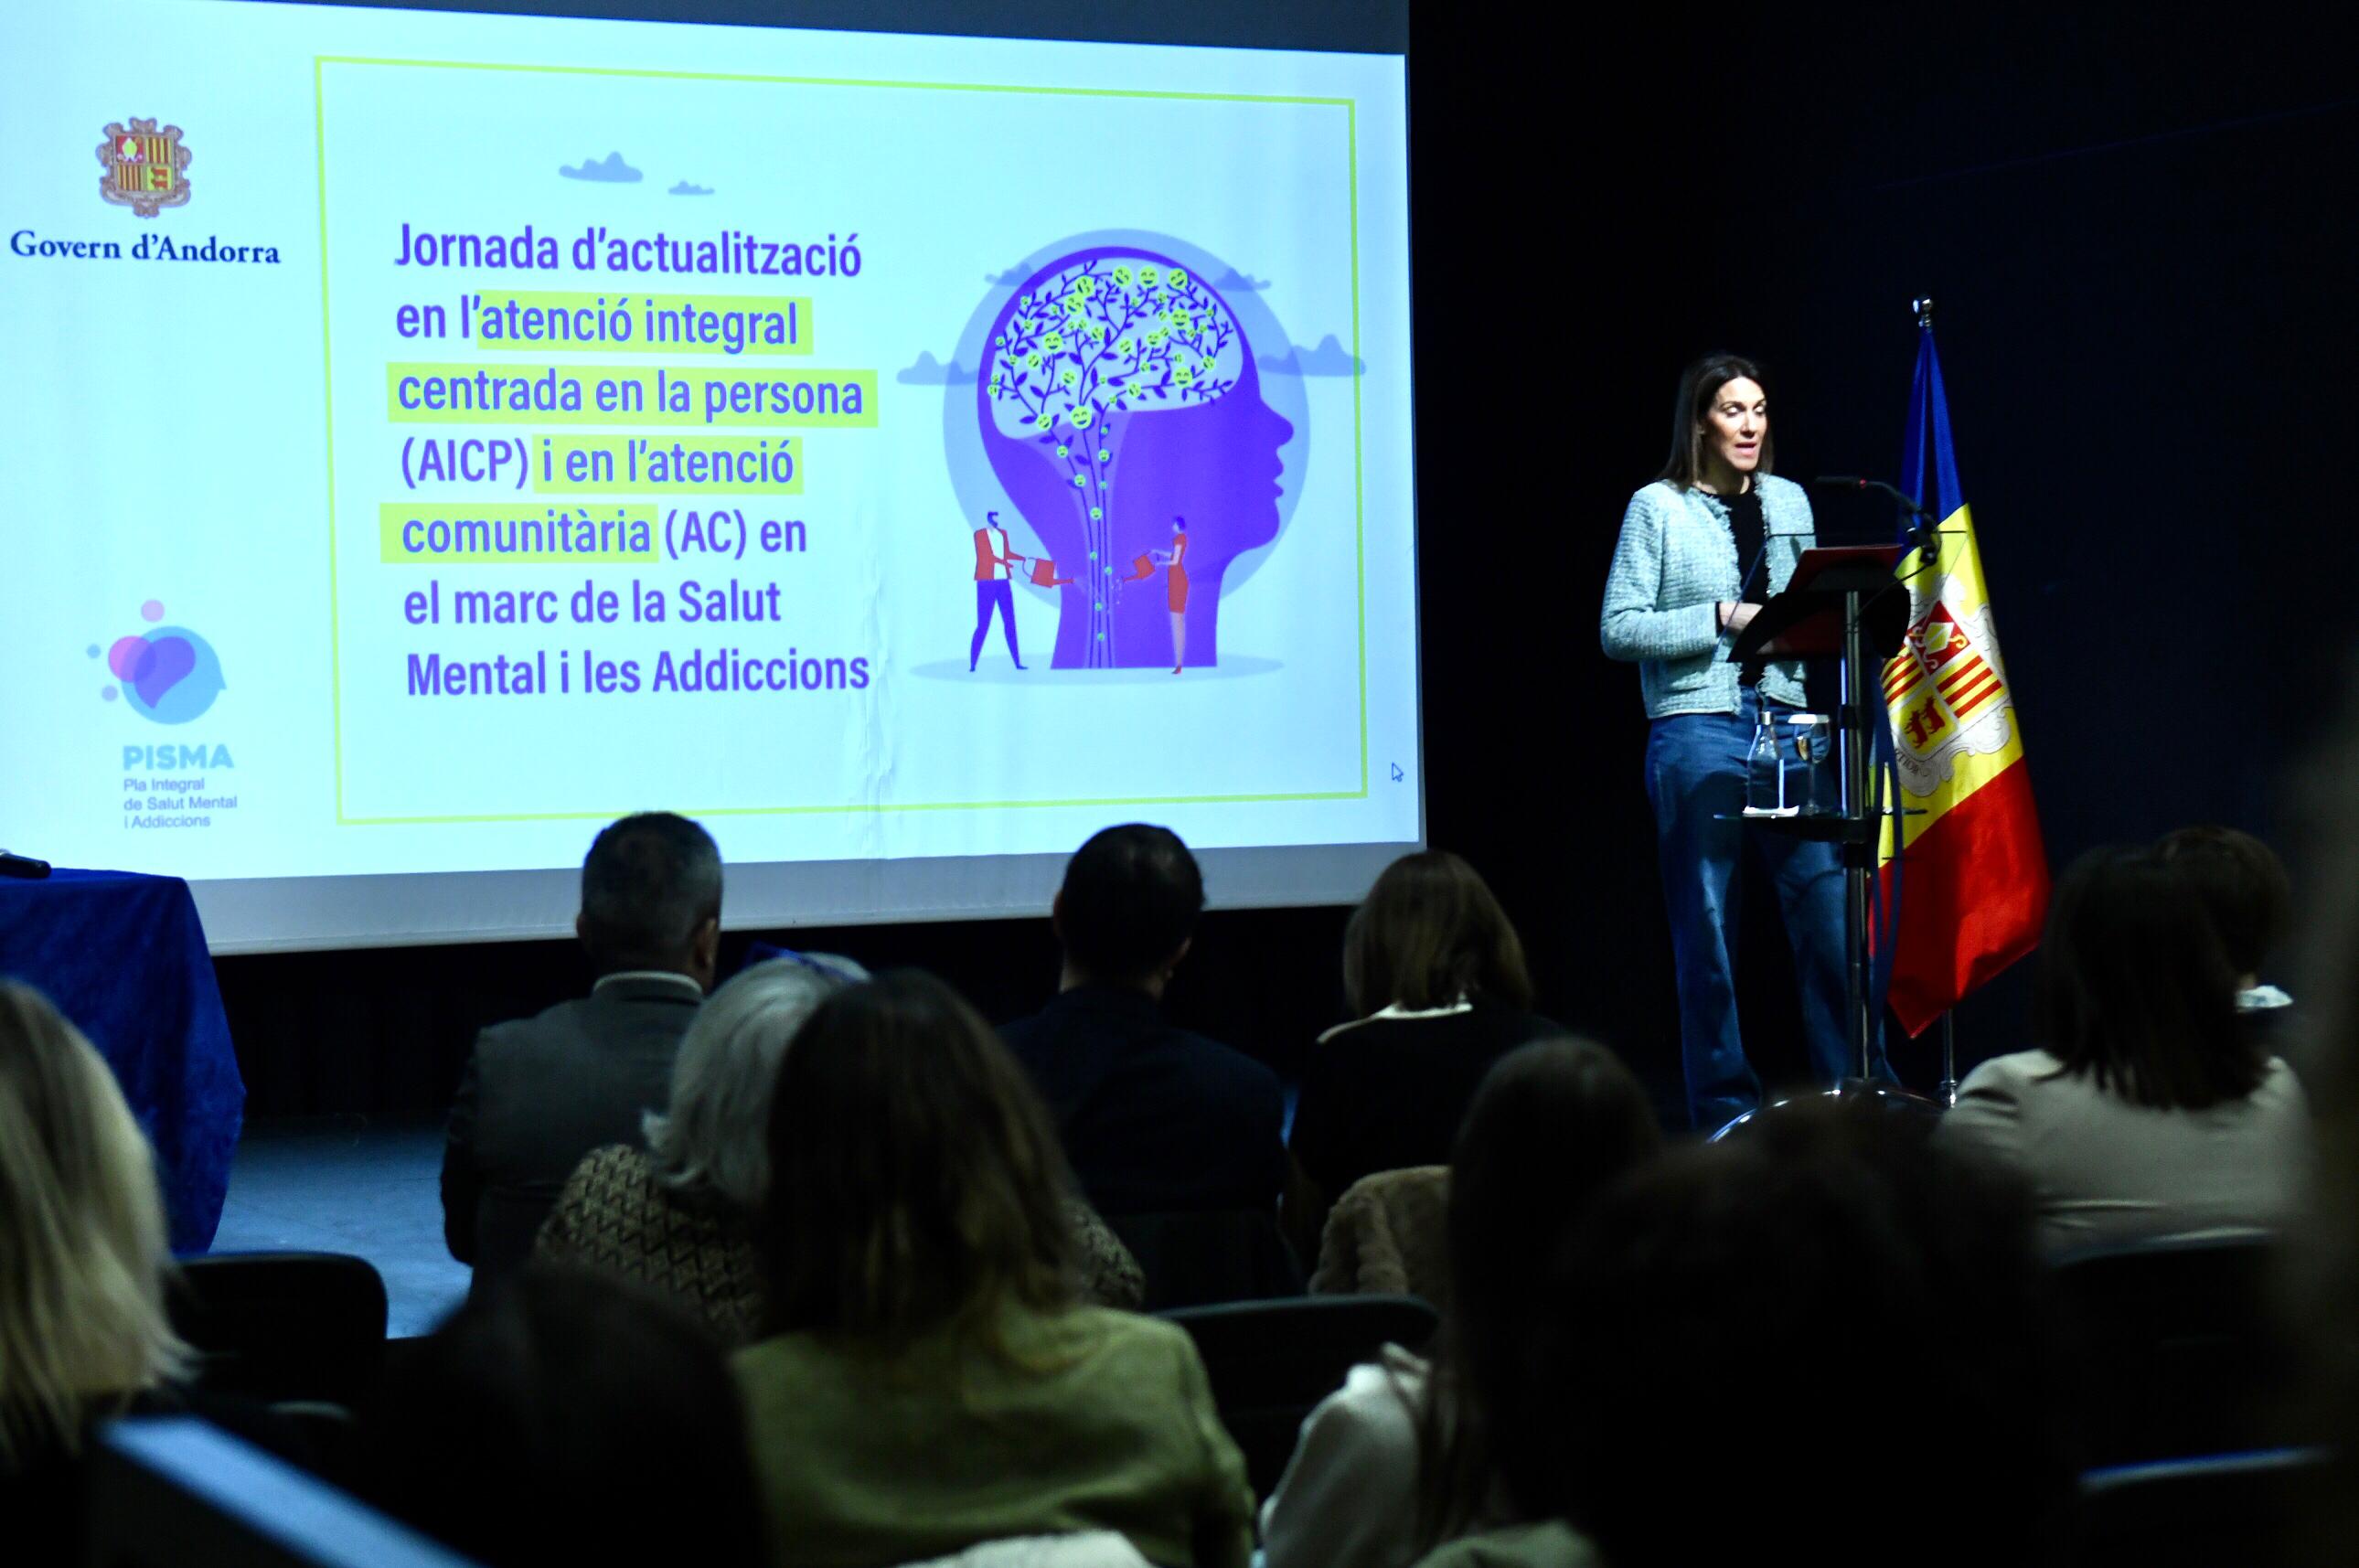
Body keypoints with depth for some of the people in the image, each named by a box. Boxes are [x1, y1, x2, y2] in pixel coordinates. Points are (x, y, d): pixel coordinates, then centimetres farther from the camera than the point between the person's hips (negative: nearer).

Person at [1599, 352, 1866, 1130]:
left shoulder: (1789, 502, 14)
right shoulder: (1657, 508, 0)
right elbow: (1617, 629, -5)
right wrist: (1722, 619, -13)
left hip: (1782, 716, 4)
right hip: (1696, 726, -4)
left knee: (1827, 899, -1)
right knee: (1706, 924, 1)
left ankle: (1854, 1085, 8)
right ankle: (1724, 1107, 9)